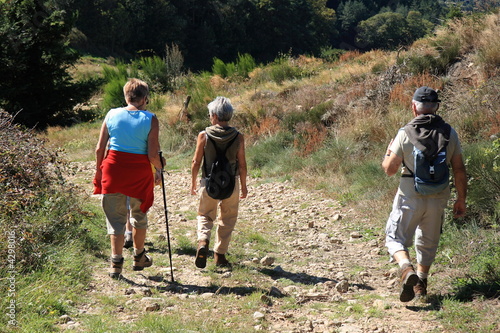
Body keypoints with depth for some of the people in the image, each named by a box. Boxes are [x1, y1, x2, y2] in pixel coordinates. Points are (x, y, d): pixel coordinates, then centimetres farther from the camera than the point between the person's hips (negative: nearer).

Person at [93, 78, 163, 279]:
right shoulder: (150, 119, -7)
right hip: (139, 172, -1)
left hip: (113, 169, 1)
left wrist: (99, 171, 15)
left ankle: (116, 262, 4)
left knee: (116, 217, 9)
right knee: (139, 215, 18)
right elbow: (153, 154, -10)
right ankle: (139, 258, 32)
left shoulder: (112, 115, 1)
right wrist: (159, 170, 9)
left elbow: (100, 148, 2)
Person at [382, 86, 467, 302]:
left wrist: (388, 154, 16)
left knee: (396, 237, 7)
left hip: (410, 197, -3)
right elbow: (459, 170, -1)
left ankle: (407, 270, -19)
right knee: (428, 243, 21)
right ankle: (421, 284, 28)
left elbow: (389, 169, -6)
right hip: (438, 198, 3)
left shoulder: (405, 133, -10)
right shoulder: (449, 133, -2)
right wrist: (461, 199, 10)